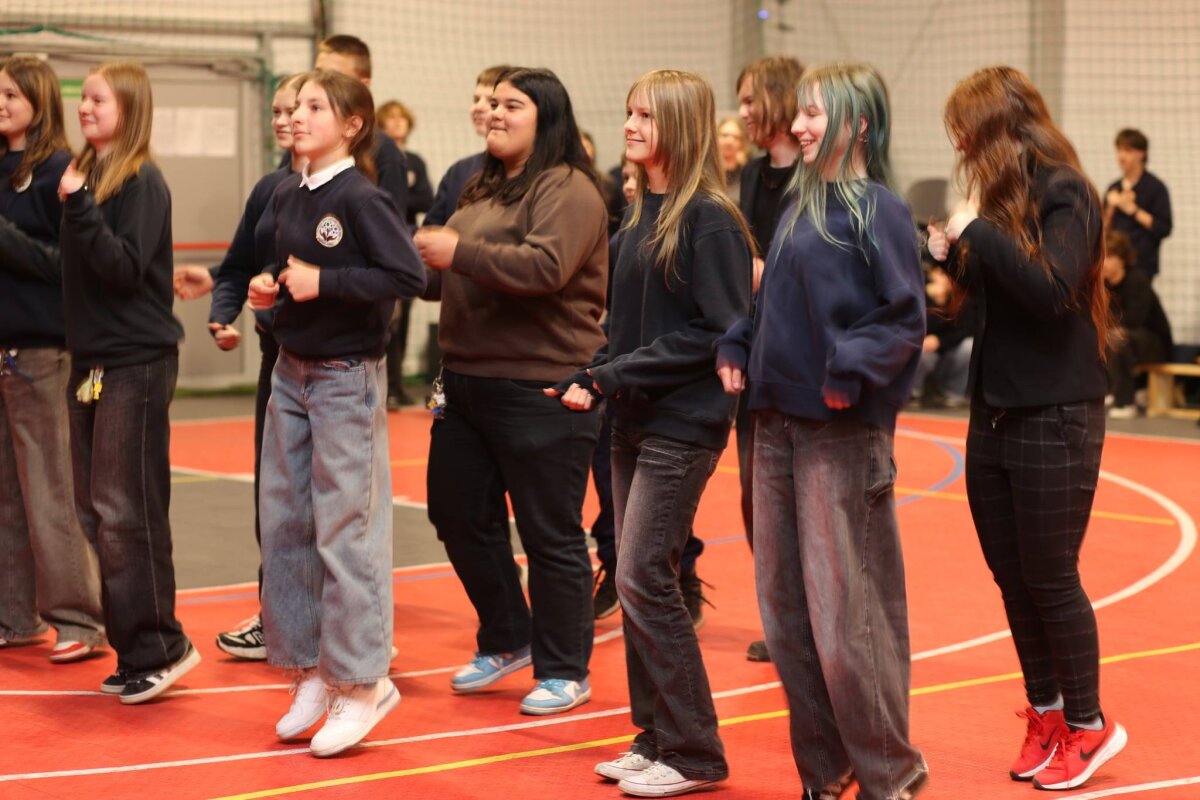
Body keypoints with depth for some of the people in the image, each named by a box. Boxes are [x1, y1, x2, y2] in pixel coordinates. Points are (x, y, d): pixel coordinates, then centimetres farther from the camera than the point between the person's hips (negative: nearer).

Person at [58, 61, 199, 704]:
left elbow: (126, 268, -20)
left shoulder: (142, 182, -11)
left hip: (137, 363, -8)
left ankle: (157, 647, 3)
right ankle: (136, 647, 16)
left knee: (127, 512, -7)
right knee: (93, 511, 9)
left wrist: (80, 208, -24)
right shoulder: (84, 173, 11)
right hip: (90, 361, 8)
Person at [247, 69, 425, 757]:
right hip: (291, 370, 8)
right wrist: (269, 289, 2)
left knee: (345, 531, -4)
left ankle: (362, 682, 7)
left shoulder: (361, 198, -15)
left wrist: (324, 282, -22)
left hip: (347, 377, -8)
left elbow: (409, 276, -23)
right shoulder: (287, 196, 8)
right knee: (283, 524, 10)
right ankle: (312, 671, 21)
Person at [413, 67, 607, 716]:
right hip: (467, 381, 9)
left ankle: (565, 671, 14)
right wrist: (429, 254, 7)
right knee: (459, 516, 16)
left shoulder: (566, 191, -12)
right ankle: (507, 640, 34)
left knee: (550, 534, 1)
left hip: (539, 390, -9)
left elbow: (545, 267, -27)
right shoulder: (484, 189, 16)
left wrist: (459, 253, -24)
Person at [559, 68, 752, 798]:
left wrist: (620, 375, -16)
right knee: (638, 581, 10)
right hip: (634, 422, 8)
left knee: (645, 581, -8)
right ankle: (655, 737, 19)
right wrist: (591, 378, 1)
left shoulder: (709, 219, -13)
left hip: (684, 425, -8)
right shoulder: (640, 215, 11)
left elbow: (720, 330, -17)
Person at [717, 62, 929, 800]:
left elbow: (907, 318, -12)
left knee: (846, 614, -4)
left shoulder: (879, 210, -8)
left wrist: (852, 368, -24)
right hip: (779, 424, 8)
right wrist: (740, 348, 5)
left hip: (844, 433, -8)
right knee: (785, 610, 11)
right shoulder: (800, 206, 13)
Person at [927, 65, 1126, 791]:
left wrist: (980, 232, -22)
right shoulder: (1002, 197, 8)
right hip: (995, 413, 7)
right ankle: (1045, 716, 22)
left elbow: (1052, 290, -26)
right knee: (1012, 579, 10)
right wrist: (954, 255, -2)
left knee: (1050, 579, 0)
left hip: (1055, 419, -7)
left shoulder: (1064, 194, -12)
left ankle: (1087, 726, 15)